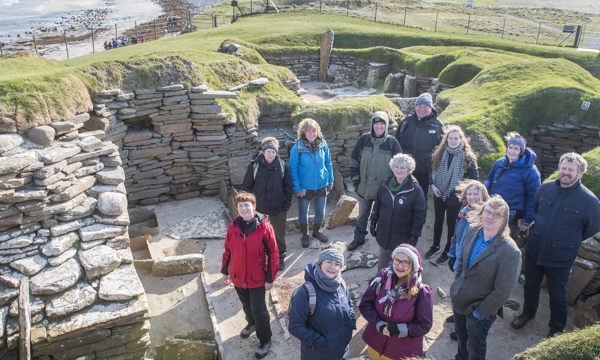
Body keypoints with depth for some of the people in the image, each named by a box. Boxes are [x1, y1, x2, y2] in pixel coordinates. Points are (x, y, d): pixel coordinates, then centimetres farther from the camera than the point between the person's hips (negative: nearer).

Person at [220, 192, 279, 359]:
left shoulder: (264, 227, -20)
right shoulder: (233, 227, -8)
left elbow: (273, 254, -14)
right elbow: (228, 251, 4)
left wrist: (270, 278, -12)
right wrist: (225, 271, 10)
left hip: (257, 278, -4)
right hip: (238, 277, 4)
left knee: (259, 310, 8)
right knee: (246, 305, 26)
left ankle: (265, 341, 29)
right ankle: (252, 323, 55)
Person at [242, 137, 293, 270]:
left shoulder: (281, 165, -4)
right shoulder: (254, 165, -8)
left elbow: (288, 186, 2)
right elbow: (246, 186, -1)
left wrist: (287, 203, -3)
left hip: (279, 208, 1)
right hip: (260, 208, 0)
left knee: (279, 234, 13)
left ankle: (280, 257, 35)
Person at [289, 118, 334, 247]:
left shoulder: (323, 144, -9)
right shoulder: (297, 148, -18)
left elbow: (328, 163, 2)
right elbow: (293, 169, -12)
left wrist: (330, 181, 5)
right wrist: (297, 188, -13)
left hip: (322, 186, 3)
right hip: (305, 187, -3)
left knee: (321, 212, 17)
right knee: (303, 212, 15)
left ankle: (316, 231, 43)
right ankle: (305, 235, 38)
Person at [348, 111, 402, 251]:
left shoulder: (392, 142, -10)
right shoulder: (363, 139, -6)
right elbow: (354, 162, 1)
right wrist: (356, 181, -2)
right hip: (364, 188, 2)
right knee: (362, 215, 19)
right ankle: (358, 238, 39)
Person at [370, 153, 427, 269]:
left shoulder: (415, 190, -15)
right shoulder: (385, 185, -1)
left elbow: (420, 214, -13)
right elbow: (377, 206, 9)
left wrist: (415, 235, -14)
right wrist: (373, 223, 10)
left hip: (403, 237, -4)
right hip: (383, 233, 5)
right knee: (383, 261, 22)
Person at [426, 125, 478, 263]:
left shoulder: (467, 157, -13)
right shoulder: (440, 153, -3)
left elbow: (475, 178, -7)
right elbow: (432, 169, 8)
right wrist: (432, 185, -3)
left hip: (455, 196, -4)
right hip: (439, 194, 4)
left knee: (451, 223, 10)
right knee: (438, 220, 19)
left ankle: (447, 251, 28)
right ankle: (435, 246, 38)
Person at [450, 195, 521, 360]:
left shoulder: (510, 251, -28)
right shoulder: (472, 232, -10)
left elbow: (502, 291, -23)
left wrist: (480, 312, -16)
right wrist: (457, 282, 5)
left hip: (479, 308, -6)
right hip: (458, 299, 6)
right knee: (460, 334, 31)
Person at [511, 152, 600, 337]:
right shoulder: (546, 188, -6)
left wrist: (571, 241, 5)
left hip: (560, 258, -3)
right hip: (534, 250, 4)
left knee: (557, 294, 14)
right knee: (530, 285, 22)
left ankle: (556, 329, 36)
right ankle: (528, 312, 48)